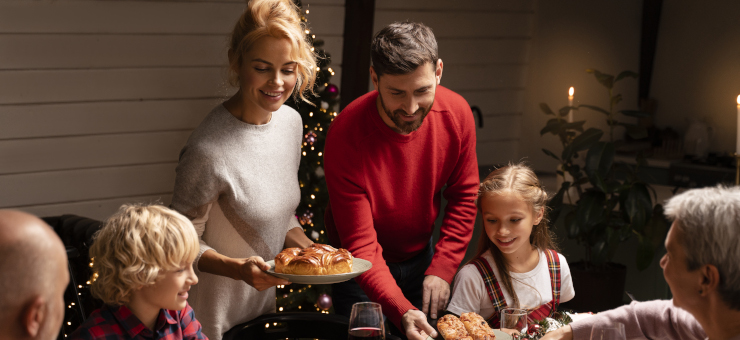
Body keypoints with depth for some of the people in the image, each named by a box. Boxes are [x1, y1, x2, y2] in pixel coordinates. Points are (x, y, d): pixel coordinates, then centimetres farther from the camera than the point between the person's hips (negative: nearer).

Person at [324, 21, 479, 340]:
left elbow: (463, 196, -4)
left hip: (421, 258, 4)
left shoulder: (457, 113, -19)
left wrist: (442, 268, -14)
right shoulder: (345, 135, -31)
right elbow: (361, 246, -30)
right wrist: (402, 312, -43)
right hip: (364, 272, -4)